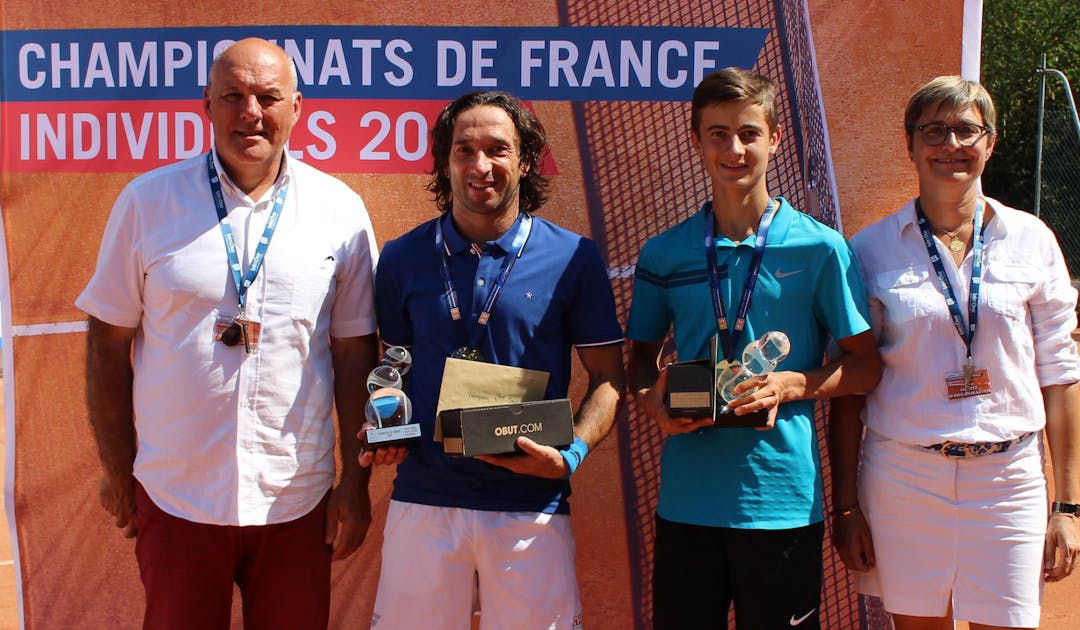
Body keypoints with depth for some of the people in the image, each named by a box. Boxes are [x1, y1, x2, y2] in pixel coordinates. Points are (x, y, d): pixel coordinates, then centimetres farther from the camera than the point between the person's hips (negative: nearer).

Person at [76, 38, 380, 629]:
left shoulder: (340, 210, 0)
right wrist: (116, 471, 3)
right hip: (174, 497, 0)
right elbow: (108, 343, 3)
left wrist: (355, 481, 2)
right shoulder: (147, 200, -2)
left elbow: (356, 353, 3)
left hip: (297, 502, 1)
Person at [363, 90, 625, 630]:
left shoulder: (573, 258, 0)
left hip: (532, 505, -1)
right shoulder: (402, 258, 6)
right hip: (424, 498, 2)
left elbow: (607, 378, 3)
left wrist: (571, 455, -13)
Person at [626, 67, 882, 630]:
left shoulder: (819, 249, -2)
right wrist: (650, 399, -5)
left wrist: (792, 384, -15)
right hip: (687, 497, 2)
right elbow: (642, 355, 17)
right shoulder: (663, 255, 5)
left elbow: (866, 365, 2)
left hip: (783, 498, -2)